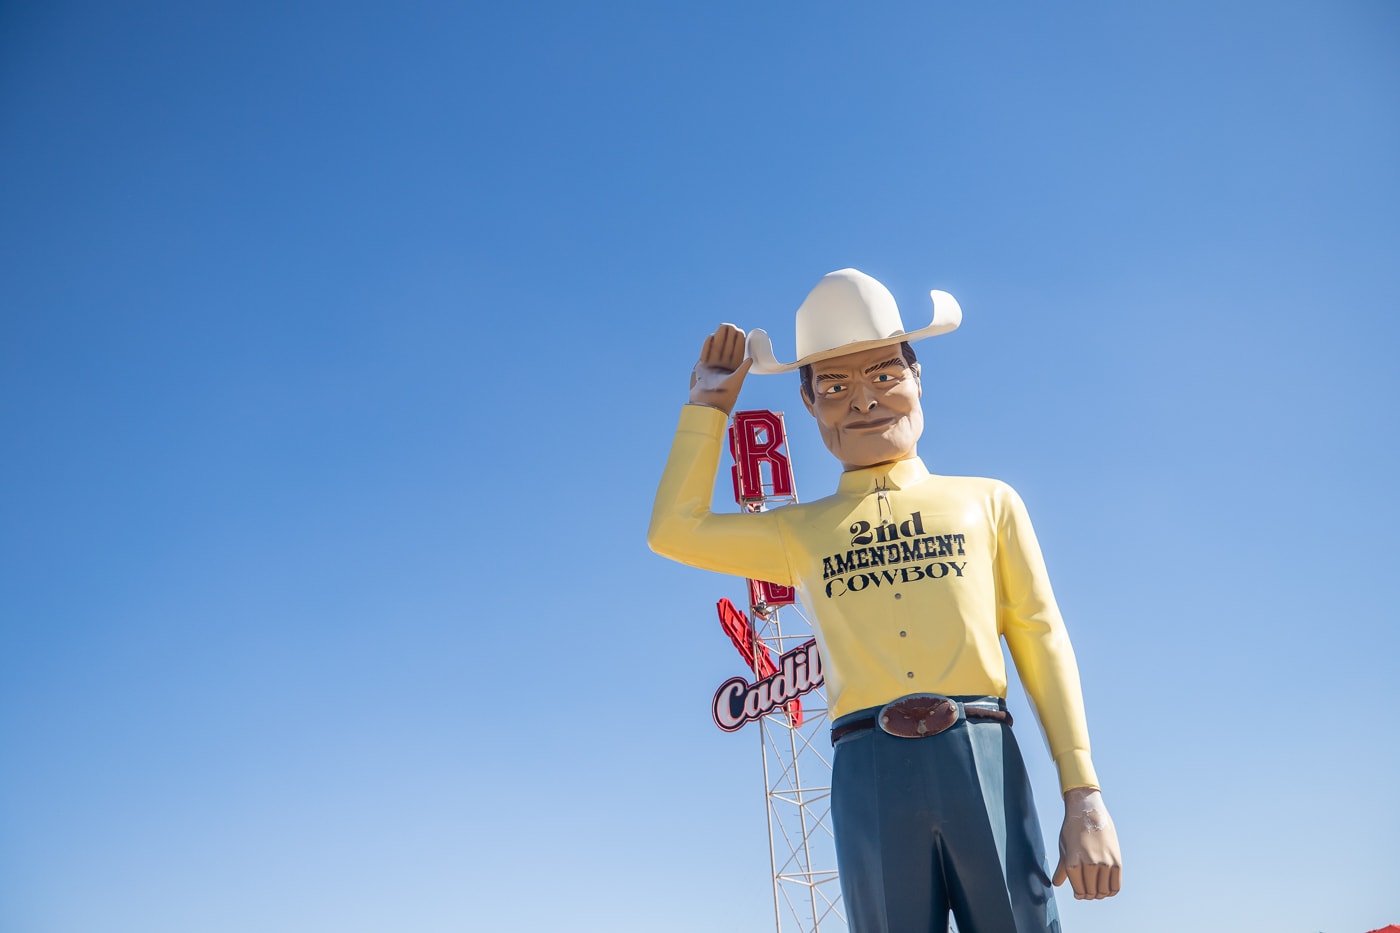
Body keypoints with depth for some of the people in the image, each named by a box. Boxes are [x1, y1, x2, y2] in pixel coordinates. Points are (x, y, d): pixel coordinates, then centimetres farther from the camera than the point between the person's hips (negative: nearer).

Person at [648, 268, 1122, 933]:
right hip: (869, 774, 1)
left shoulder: (988, 502, 15)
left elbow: (1043, 644, 10)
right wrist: (710, 404, 17)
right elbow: (674, 530, 8)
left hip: (984, 760, 0)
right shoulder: (800, 532, 17)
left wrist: (1085, 798, 1)